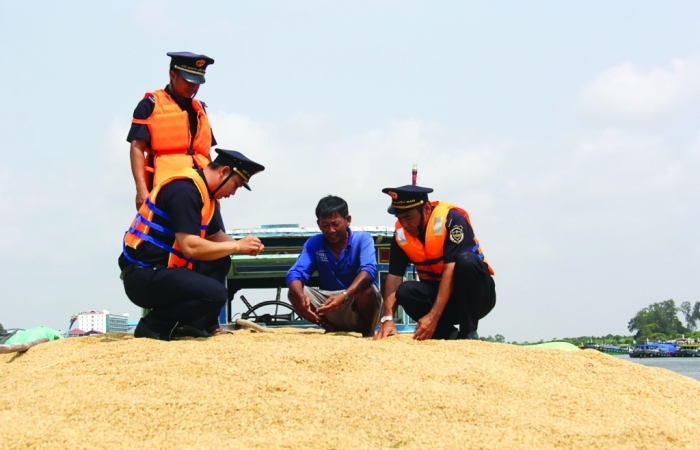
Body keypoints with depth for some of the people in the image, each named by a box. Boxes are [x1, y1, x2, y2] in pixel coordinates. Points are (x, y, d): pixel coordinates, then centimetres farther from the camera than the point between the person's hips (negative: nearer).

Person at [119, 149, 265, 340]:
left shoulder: (206, 193, 13)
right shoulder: (185, 189, -17)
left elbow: (215, 236, 23)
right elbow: (190, 246, -24)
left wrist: (244, 246, 2)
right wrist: (237, 246, -12)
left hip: (165, 270, 10)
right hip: (144, 275, -10)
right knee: (215, 293, -22)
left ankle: (203, 325, 6)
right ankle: (153, 325, -8)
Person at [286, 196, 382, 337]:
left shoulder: (362, 239, -12)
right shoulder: (314, 243, -3)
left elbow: (369, 270, -30)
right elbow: (295, 273, -15)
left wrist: (344, 296, -47)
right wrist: (301, 297, -38)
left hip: (360, 305, -3)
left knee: (367, 290, -35)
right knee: (294, 294, -18)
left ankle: (367, 331, -6)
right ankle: (333, 330, 0)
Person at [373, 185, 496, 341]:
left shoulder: (451, 218, -21)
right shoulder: (401, 234, -5)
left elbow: (451, 271, -28)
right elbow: (394, 276, -10)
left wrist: (433, 316, -34)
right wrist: (388, 319, -26)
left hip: (477, 295, -4)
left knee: (467, 261, -34)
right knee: (405, 291, -25)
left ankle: (468, 333, -22)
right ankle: (448, 333, -7)